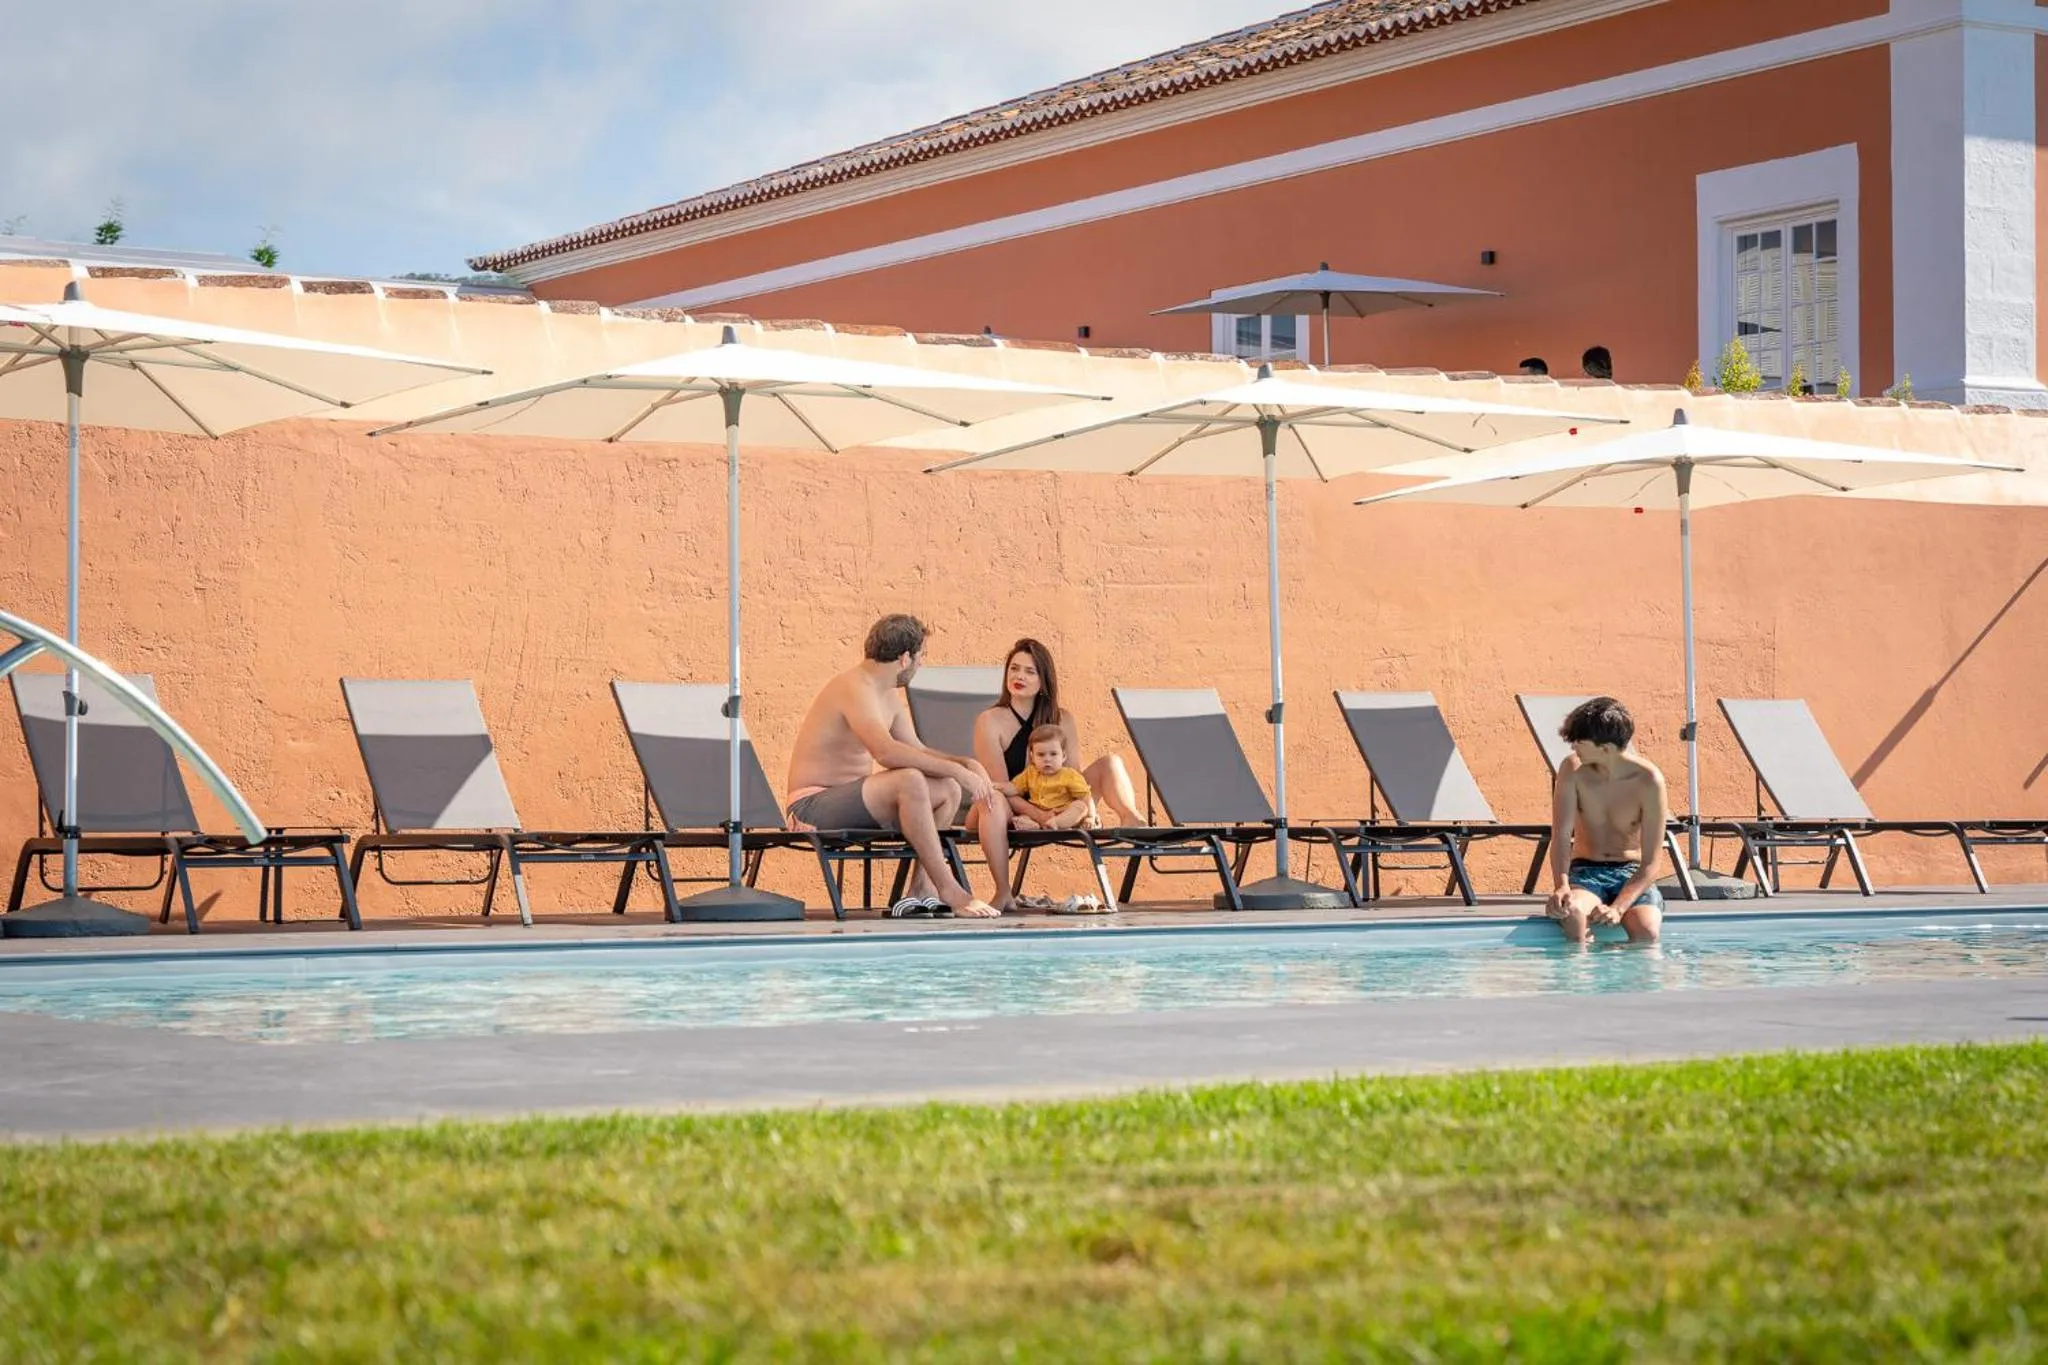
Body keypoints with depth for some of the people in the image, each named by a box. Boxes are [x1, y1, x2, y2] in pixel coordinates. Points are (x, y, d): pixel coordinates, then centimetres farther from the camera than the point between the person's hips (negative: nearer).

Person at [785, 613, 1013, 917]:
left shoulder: (888, 696, 13)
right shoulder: (855, 687, -19)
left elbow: (915, 751, 20)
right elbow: (886, 752, -33)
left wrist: (967, 765, 2)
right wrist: (955, 769, -30)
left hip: (851, 803, 10)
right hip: (813, 804, -10)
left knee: (948, 789, 7)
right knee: (909, 780, -31)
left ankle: (923, 889, 1)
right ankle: (948, 890, -26)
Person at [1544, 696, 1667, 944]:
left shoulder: (1648, 780, -16)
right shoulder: (1573, 769, -9)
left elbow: (1650, 863, -15)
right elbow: (1561, 836, -10)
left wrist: (1618, 908, -30)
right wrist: (1561, 886, -29)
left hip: (1632, 873, -1)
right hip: (1586, 870, 1)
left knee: (1647, 932, -33)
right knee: (1572, 912, -34)